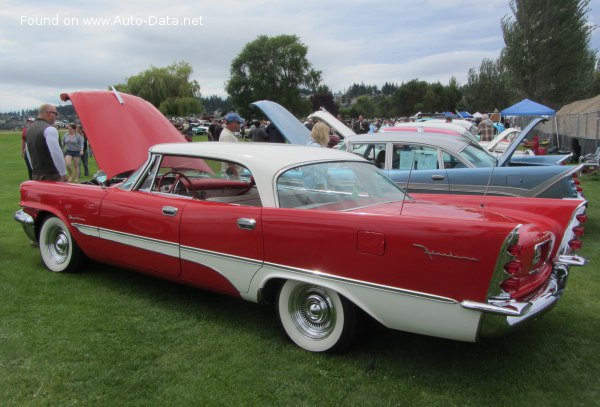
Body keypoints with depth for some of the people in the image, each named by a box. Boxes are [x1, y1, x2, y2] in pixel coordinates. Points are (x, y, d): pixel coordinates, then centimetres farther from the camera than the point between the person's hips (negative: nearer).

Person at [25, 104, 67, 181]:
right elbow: (56, 153, -19)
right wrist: (63, 174, -14)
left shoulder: (29, 129, 15)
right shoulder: (49, 129, -14)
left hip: (35, 175, 9)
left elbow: (29, 154, 21)